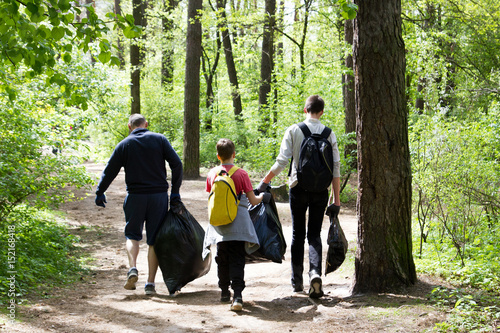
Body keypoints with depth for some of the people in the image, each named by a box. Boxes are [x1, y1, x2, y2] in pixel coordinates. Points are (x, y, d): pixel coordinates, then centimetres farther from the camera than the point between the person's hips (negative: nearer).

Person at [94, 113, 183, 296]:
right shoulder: (159, 139, 4)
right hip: (159, 195, 1)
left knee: (132, 234, 14)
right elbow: (177, 164, -3)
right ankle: (150, 282, 4)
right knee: (154, 239, 7)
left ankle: (133, 268, -11)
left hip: (135, 196, -1)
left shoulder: (124, 144, 2)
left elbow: (110, 170, 3)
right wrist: (175, 191, 4)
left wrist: (100, 193, 15)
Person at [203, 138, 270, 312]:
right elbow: (253, 200, -6)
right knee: (237, 260, -3)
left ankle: (224, 291, 28)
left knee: (222, 258, 17)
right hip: (238, 224, -3)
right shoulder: (241, 174, -8)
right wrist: (263, 196, 15)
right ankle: (237, 295, -15)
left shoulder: (212, 174, 2)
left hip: (218, 224, 3)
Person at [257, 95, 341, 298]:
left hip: (299, 187, -1)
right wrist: (336, 199, 3)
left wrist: (264, 182, 2)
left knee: (298, 234, 11)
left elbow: (282, 161, -9)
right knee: (315, 234, 6)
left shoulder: (293, 131, -3)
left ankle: (297, 280, 15)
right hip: (320, 189, 1)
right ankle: (315, 273, -17)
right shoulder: (328, 133, 2)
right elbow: (335, 167, -1)